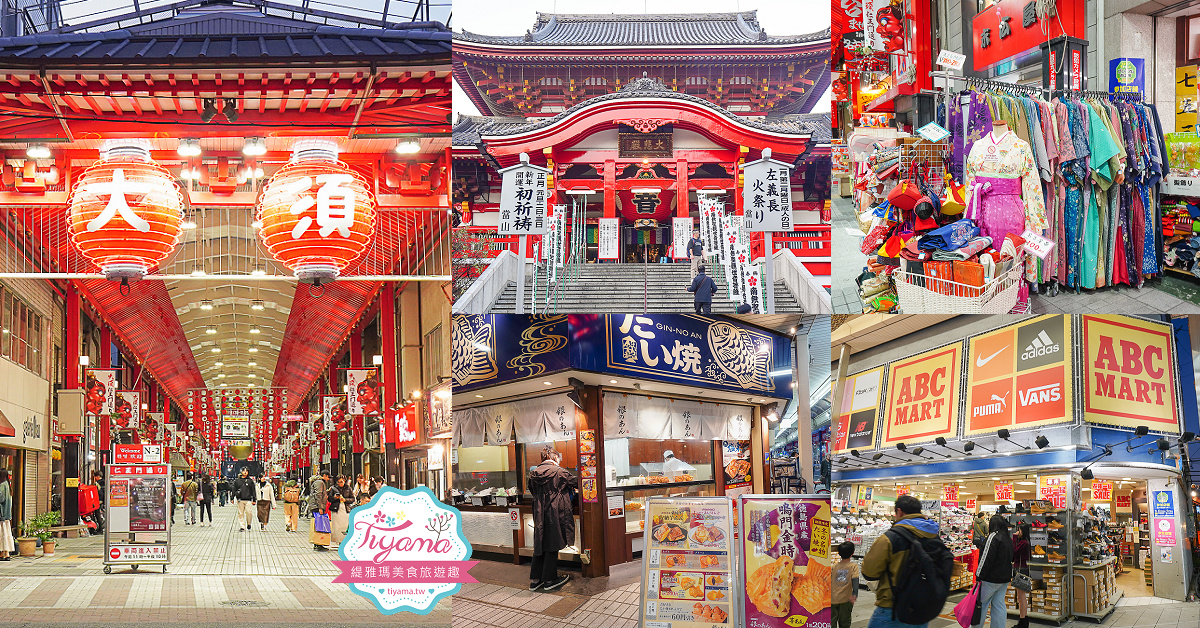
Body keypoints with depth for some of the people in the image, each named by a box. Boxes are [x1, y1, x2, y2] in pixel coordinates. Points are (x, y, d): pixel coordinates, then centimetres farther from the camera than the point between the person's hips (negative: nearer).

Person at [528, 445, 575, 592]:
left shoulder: (534, 473, 5)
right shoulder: (559, 472, -11)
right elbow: (573, 482, -1)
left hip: (539, 513, 5)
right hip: (554, 513, -5)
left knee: (540, 545, 12)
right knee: (552, 546, 2)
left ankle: (535, 580, 14)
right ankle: (549, 580, 7)